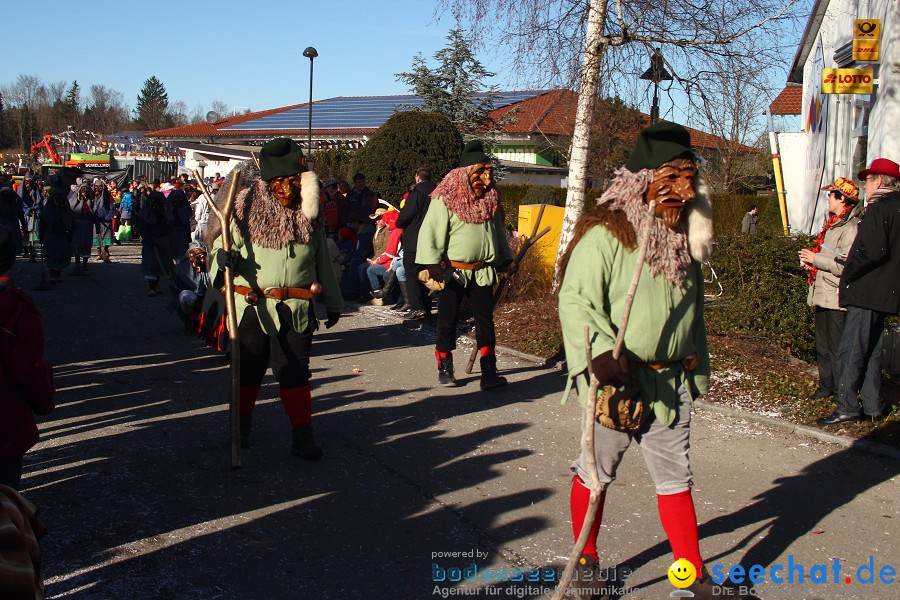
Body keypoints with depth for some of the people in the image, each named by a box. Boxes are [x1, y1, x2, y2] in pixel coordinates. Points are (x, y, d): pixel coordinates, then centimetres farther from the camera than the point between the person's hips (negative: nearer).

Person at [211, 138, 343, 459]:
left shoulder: (309, 216, 6)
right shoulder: (248, 209, -2)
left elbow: (323, 262, 14)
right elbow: (226, 242, 5)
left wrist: (333, 303, 18)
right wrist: (224, 256, -20)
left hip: (296, 309, 1)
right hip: (251, 307, 0)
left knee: (294, 372, 1)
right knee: (248, 369, 13)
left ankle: (302, 435, 7)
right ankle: (242, 426, 34)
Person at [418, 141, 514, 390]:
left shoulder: (490, 198, 11)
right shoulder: (445, 199, -8)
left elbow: (497, 231, 23)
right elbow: (430, 231, -13)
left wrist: (504, 257, 23)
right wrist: (432, 262, -22)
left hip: (483, 271, 5)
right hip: (452, 272, -4)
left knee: (485, 319, 0)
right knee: (448, 321, 5)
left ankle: (489, 372, 1)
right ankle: (444, 369, 19)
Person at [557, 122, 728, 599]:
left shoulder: (683, 237, 10)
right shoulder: (605, 234, -15)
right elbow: (575, 299, -19)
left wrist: (696, 366, 20)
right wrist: (600, 350, -31)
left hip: (672, 381, 6)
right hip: (617, 382, -6)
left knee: (676, 478, 13)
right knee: (596, 473, 10)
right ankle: (586, 561, 31)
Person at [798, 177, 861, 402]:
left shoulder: (851, 228, -18)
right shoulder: (833, 224, 15)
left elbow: (846, 266, -26)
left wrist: (816, 259, -17)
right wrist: (811, 261, 7)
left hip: (837, 298, -10)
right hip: (823, 295, 10)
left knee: (837, 348, -5)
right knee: (822, 346, 18)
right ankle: (827, 386, 29)